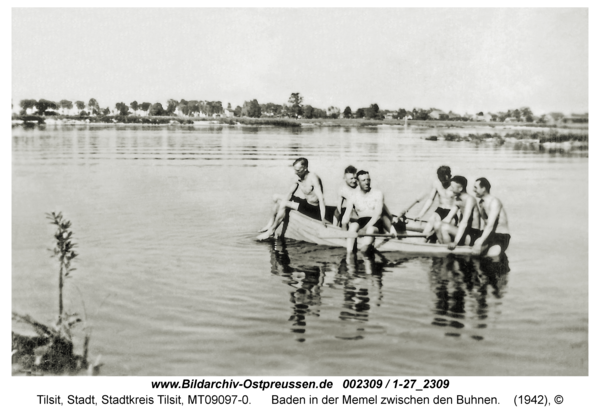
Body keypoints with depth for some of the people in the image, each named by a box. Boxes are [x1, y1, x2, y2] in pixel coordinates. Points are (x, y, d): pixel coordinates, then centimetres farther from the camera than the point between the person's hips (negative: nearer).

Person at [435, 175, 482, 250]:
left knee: (445, 227, -24)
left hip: (473, 235, -9)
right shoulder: (457, 199, 9)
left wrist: (455, 242, -33)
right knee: (438, 226, 3)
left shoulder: (469, 199, -18)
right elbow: (448, 218, 9)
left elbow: (464, 223, -27)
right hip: (464, 231, 9)